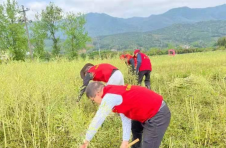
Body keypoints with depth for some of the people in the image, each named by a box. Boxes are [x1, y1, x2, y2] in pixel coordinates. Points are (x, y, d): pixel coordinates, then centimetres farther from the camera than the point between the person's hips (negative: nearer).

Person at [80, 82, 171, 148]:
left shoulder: (109, 97, -20)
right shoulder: (115, 93, 9)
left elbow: (97, 120, -14)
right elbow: (125, 117, 7)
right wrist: (125, 140, 5)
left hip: (157, 116, -10)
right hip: (154, 111, 10)